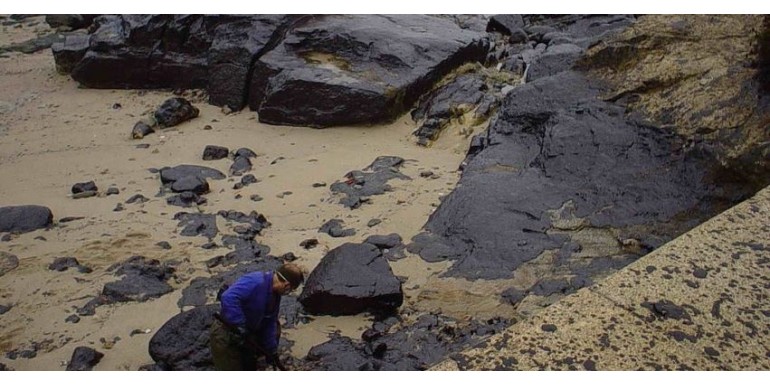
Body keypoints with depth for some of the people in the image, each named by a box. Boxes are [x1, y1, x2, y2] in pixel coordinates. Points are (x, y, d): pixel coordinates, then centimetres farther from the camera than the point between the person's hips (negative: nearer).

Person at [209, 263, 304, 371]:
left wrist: (272, 351, 7)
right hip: (226, 333, -8)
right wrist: (240, 328, -38)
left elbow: (269, 324, 7)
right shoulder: (255, 282, -29)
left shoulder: (275, 295, 0)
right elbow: (228, 298, -41)